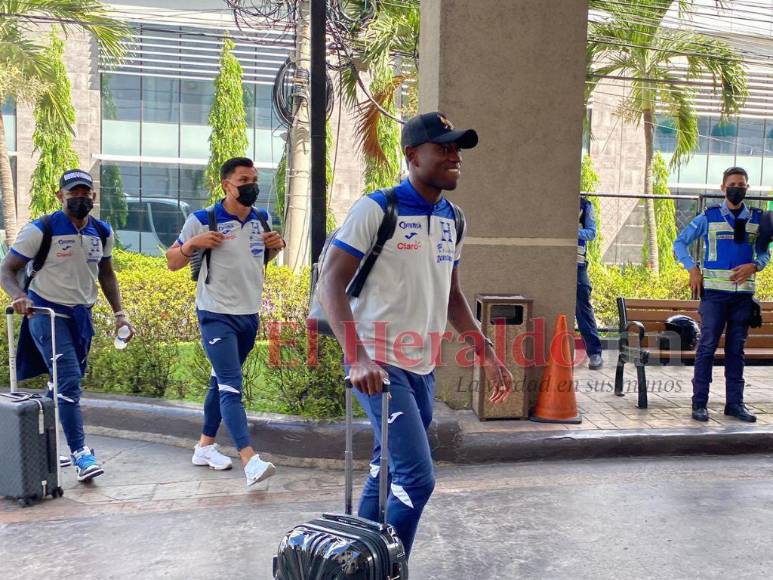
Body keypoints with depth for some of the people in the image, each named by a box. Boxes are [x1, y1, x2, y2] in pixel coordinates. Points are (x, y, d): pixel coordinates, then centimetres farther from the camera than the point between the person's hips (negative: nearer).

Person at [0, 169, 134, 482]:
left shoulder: (102, 232, 4)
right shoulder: (41, 230, -11)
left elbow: (106, 274, 15)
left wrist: (119, 313, 6)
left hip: (81, 316, 6)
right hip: (47, 314, -6)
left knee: (65, 383, 12)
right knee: (69, 382, -15)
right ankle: (80, 453, -9)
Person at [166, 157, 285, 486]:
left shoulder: (263, 220, 4)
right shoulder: (202, 221, -9)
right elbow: (172, 263, -1)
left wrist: (278, 245, 0)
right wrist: (192, 243, -21)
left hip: (250, 315, 6)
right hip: (216, 315, -6)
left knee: (221, 382, 17)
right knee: (231, 385, -15)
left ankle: (205, 446, 30)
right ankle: (250, 459, -20)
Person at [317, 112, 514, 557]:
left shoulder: (452, 220, 9)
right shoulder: (377, 209, -12)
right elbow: (331, 283, -16)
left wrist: (487, 353, 12)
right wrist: (357, 357, -27)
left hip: (423, 368, 8)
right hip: (380, 364, -7)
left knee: (388, 474, 16)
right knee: (417, 477, -12)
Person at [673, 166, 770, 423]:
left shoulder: (757, 219, 10)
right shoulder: (709, 217, 3)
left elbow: (765, 252, 15)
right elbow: (680, 242, 7)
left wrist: (754, 266, -6)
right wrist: (693, 270, -3)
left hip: (744, 293, 3)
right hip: (714, 291, -3)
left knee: (736, 349, 8)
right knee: (707, 346, -4)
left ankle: (735, 403, 16)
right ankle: (699, 403, 1)